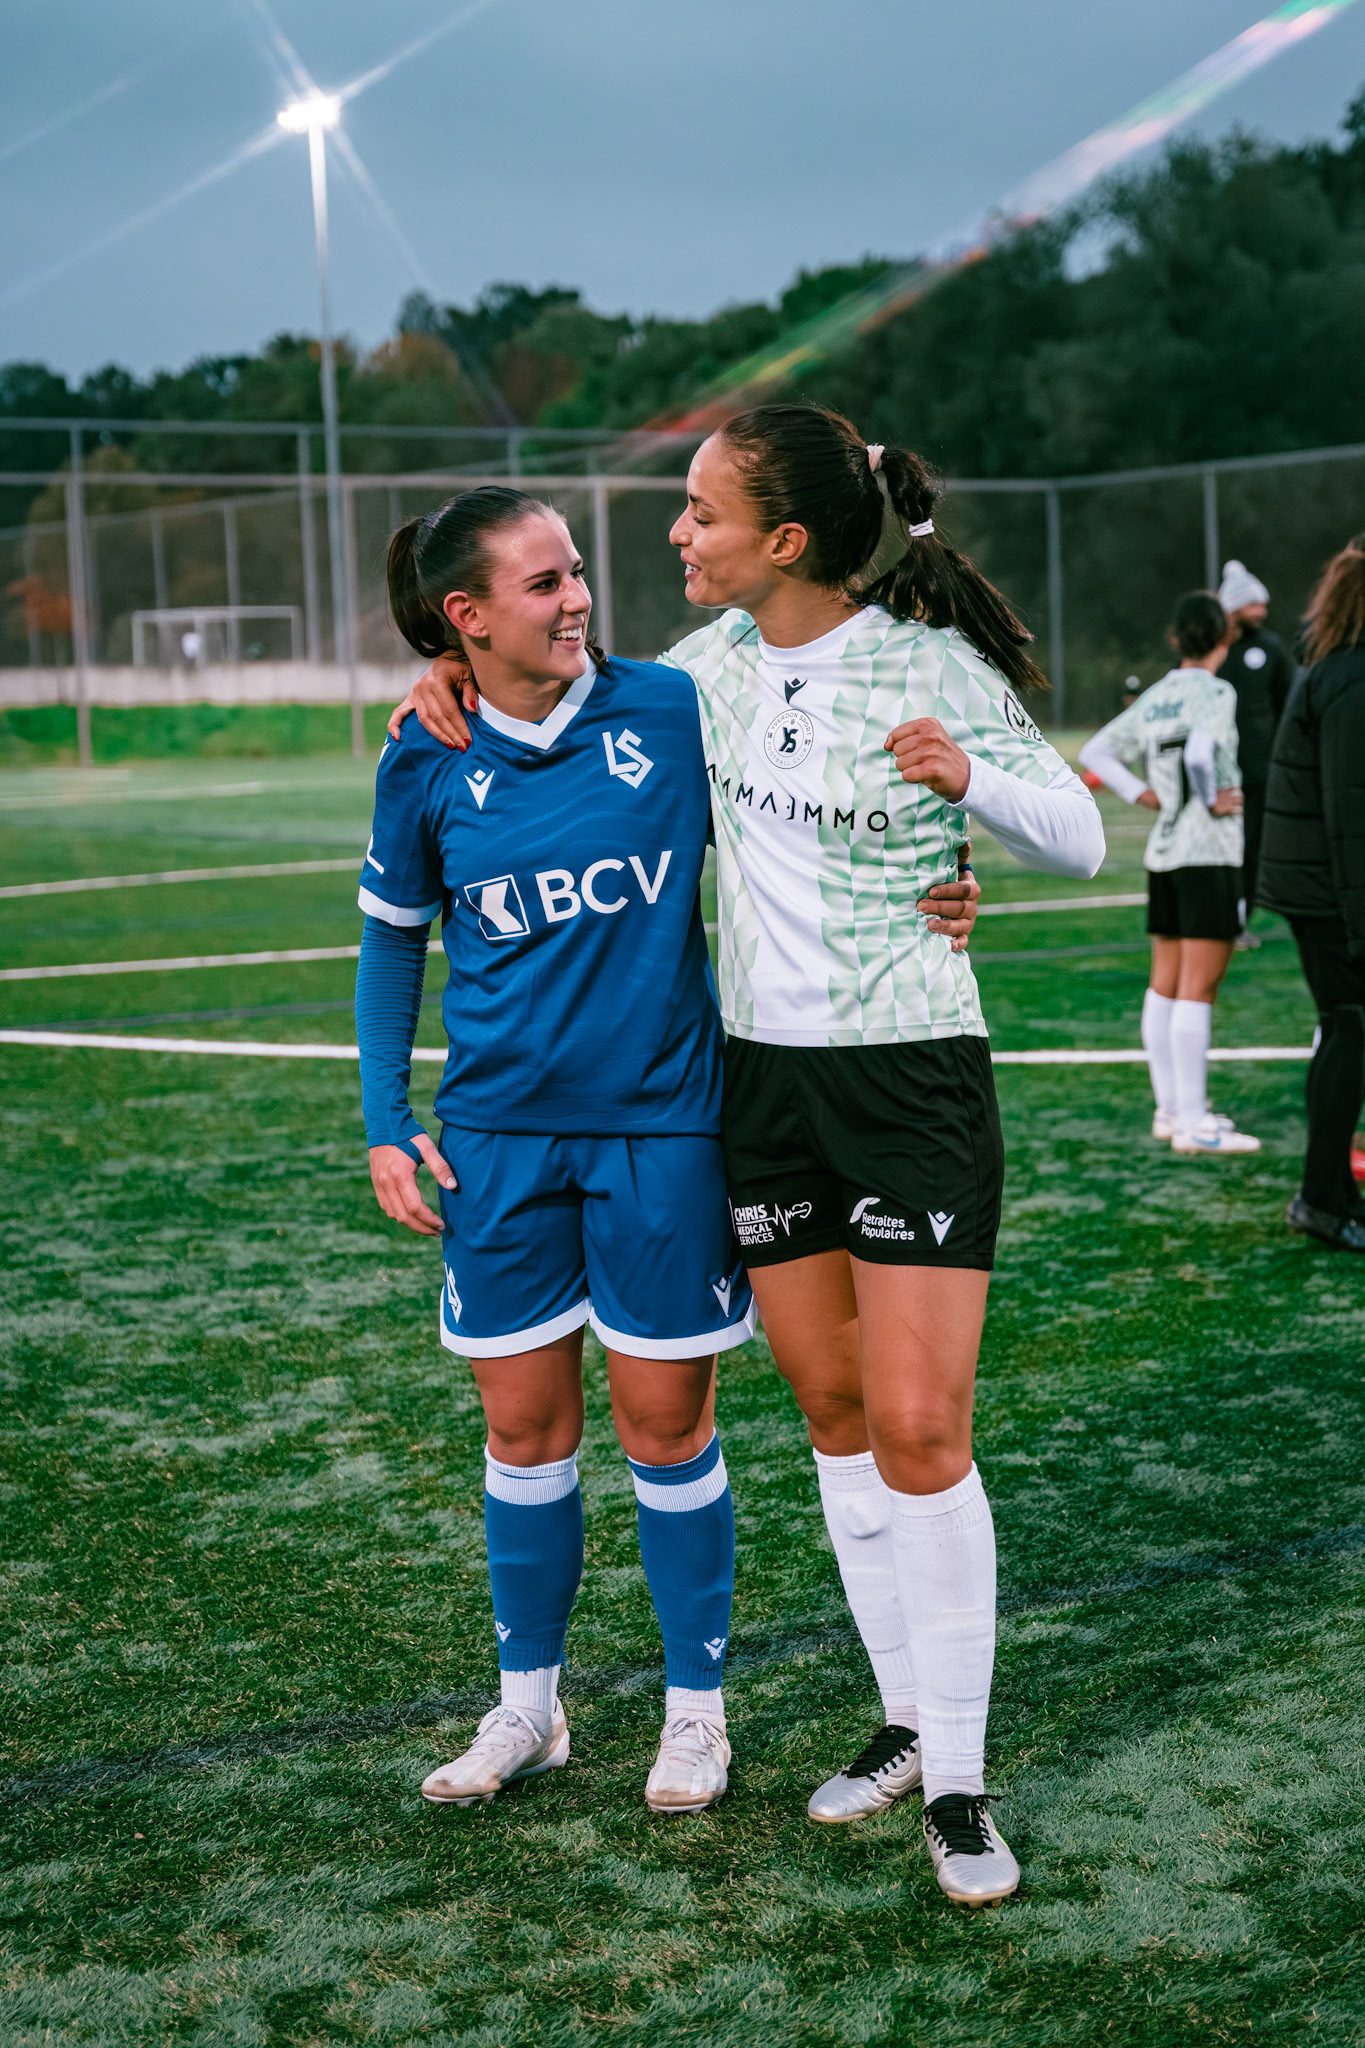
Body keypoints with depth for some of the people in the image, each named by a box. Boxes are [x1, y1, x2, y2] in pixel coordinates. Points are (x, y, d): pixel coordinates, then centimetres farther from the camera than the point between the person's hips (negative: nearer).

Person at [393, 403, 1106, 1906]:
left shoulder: (930, 662, -12)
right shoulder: (722, 658, 4)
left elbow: (1077, 842, -6)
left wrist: (966, 777, -25)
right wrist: (462, 687, 6)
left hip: (912, 1077, -6)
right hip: (760, 1072, 6)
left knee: (917, 1431, -6)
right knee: (832, 1413, 10)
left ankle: (957, 1784, 6)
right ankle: (907, 1720, 24)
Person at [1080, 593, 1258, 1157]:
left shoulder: (1153, 698, 10)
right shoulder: (1216, 693, -11)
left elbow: (1095, 753, 13)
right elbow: (1198, 754, -27)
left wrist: (1146, 796, 8)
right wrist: (1213, 802, -11)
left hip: (1163, 853, 8)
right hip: (1209, 855, -8)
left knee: (1165, 986, 12)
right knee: (1197, 989, -7)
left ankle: (1170, 1109, 19)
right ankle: (1192, 1124, -7)